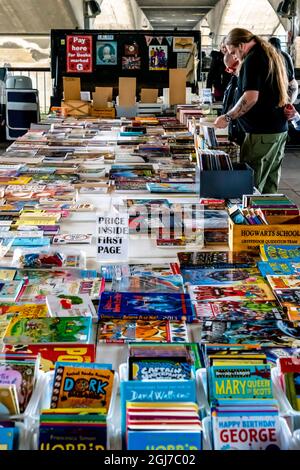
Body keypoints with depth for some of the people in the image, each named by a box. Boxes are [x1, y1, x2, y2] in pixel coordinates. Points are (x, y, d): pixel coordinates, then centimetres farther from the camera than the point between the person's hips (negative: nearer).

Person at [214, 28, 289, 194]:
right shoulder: (273, 55, 16)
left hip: (261, 132, -10)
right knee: (270, 184, 13)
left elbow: (251, 97, -22)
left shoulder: (252, 59, -14)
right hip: (280, 129, 10)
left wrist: (227, 117, -15)